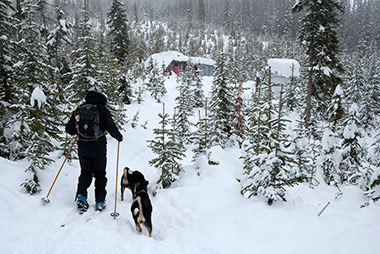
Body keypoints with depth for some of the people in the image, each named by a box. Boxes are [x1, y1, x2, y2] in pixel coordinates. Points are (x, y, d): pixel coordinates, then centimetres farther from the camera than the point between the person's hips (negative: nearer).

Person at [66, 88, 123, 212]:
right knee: (100, 174, 10)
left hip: (83, 147, 3)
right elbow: (111, 128, -12)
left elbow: (69, 129, 9)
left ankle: (81, 196, -2)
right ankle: (100, 202, 8)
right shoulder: (103, 111, -6)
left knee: (85, 173, 17)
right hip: (99, 147, -3)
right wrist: (119, 137, 7)